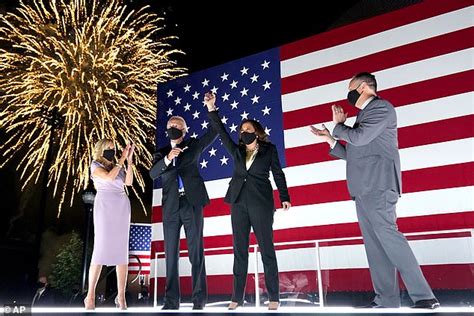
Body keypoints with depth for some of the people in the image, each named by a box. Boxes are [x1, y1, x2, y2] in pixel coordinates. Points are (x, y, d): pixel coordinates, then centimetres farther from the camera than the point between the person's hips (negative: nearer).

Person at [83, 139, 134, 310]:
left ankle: (121, 297, 1)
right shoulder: (95, 165, 8)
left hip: (122, 207, 4)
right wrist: (122, 159, -4)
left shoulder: (118, 166, 19)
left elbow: (129, 182, 2)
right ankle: (90, 296, -1)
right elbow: (109, 177, -11)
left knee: (122, 251, -1)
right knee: (101, 249, -9)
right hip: (105, 206, -4)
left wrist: (129, 160, -2)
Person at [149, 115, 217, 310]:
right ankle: (171, 300, 12)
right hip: (171, 207, 3)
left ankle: (199, 299, 4)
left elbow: (214, 131, 6)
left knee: (196, 252, -1)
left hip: (192, 204, -3)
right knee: (171, 254, 5)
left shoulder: (193, 145, 12)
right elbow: (153, 173, -1)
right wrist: (167, 159, -17)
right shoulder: (162, 153, 16)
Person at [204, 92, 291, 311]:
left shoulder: (269, 150, 5)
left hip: (261, 203, -4)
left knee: (266, 249, -1)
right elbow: (221, 132, 9)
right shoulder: (237, 151, 13)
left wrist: (284, 197, -4)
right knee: (239, 250, 4)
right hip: (239, 203, 4)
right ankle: (237, 297, 9)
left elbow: (278, 174, 5)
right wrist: (211, 109, 1)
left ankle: (274, 298, 5)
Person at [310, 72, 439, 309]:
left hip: (377, 185, -9)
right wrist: (330, 139, 23)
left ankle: (424, 297, -11)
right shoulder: (365, 114, 26)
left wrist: (338, 126, 2)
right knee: (374, 243, 3)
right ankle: (386, 300, 5)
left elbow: (360, 138, -15)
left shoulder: (381, 107, -1)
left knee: (386, 234, -15)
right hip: (363, 189, 9)